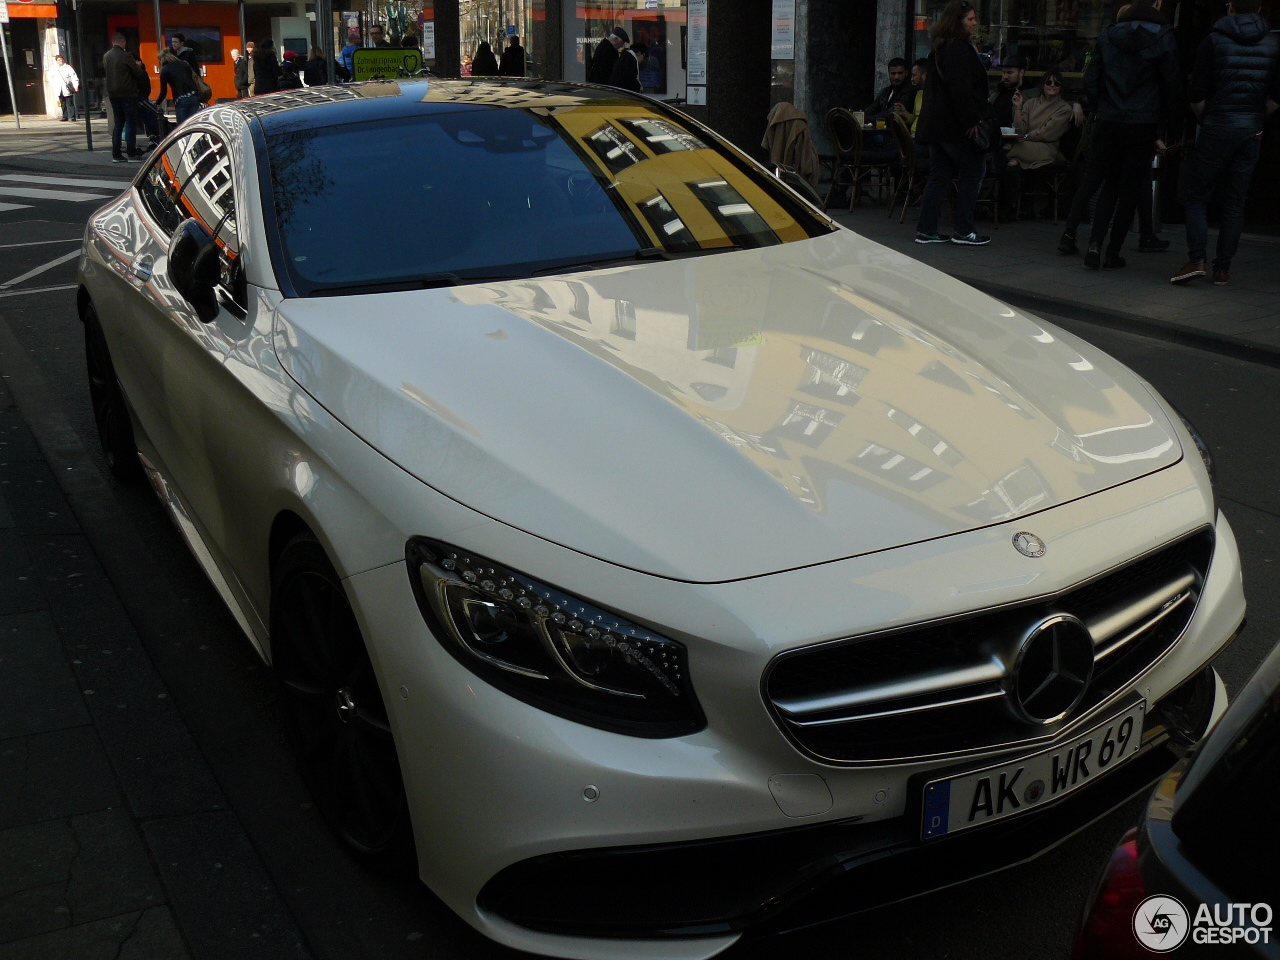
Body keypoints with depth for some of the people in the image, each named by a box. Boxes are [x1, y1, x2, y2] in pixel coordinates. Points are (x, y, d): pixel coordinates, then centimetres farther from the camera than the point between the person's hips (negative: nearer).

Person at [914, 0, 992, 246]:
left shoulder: (939, 48, 17)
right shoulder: (959, 49, -14)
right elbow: (961, 90, -21)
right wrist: (972, 121, -21)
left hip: (935, 123, 9)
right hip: (954, 126, -9)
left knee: (939, 176, 11)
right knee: (971, 173, 0)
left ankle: (926, 230, 9)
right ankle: (964, 231, 1)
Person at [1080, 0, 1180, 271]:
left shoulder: (1107, 35, 4)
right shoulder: (1163, 38, -3)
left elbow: (1090, 81, 4)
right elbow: (1172, 86, -2)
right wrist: (1171, 125, 7)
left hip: (1108, 124, 3)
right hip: (1143, 125, -3)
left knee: (1110, 185, 14)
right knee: (1130, 189, 7)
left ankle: (1095, 243, -5)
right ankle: (1113, 254, 8)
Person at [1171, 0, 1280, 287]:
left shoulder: (1214, 40, -3)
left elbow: (1197, 94, -7)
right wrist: (1255, 116, 18)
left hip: (1217, 128, -3)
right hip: (1252, 133, 4)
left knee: (1194, 195, 3)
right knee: (1235, 203, 8)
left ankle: (1196, 260, -12)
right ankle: (1222, 268, 7)